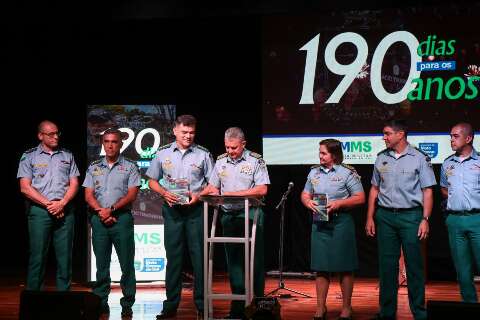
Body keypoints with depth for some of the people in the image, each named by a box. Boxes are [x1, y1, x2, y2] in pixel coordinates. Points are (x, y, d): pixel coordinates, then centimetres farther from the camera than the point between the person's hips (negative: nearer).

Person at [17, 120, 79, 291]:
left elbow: (74, 184, 9)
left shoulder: (67, 156, 15)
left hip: (65, 211, 3)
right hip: (39, 211, -3)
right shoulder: (29, 156, 6)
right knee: (38, 256, -3)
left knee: (65, 257, 1)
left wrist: (61, 204, -7)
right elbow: (25, 188, -2)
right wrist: (48, 204, -10)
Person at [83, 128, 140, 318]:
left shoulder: (130, 167, 5)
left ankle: (127, 304, 3)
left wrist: (111, 209, -13)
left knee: (127, 263, -2)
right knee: (101, 263, 6)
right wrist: (101, 211, -9)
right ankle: (100, 302, 11)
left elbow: (132, 195, -4)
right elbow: (88, 195, 7)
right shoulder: (94, 167, 14)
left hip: (122, 217, -2)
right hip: (99, 219, 3)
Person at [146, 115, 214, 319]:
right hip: (172, 209, 1)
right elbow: (152, 181, 13)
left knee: (199, 255, -2)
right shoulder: (163, 154, 7)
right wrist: (165, 193, -5)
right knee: (173, 256, 3)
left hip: (195, 209, -1)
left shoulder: (203, 154, 4)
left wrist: (198, 195, -11)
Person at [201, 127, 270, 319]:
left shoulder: (256, 161, -4)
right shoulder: (220, 161, 12)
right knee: (233, 260, 7)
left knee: (254, 261, -2)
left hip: (250, 215, -5)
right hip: (228, 215, 5)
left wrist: (233, 194, -15)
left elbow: (262, 190, -11)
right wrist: (212, 194, -7)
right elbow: (212, 187, 18)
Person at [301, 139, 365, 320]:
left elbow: (360, 198, -6)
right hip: (319, 222, 4)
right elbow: (305, 194, 17)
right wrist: (308, 202, -6)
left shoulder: (347, 173, -5)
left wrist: (339, 203, -18)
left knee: (344, 267, 2)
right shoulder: (314, 172, 11)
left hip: (341, 222, -4)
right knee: (321, 267, 7)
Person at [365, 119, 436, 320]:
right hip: (385, 216, 4)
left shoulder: (419, 158, -1)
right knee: (386, 265, 6)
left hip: (411, 215, -4)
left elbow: (427, 191, -2)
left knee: (414, 265, 0)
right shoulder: (381, 158, 10)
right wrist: (370, 217, 9)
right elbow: (374, 189, 15)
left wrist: (425, 219, -10)